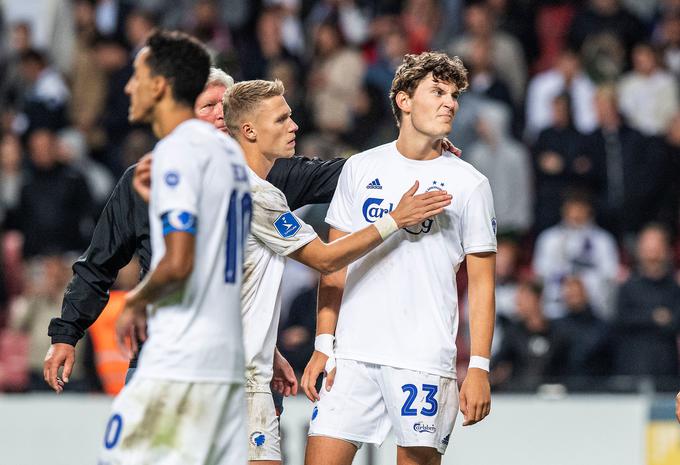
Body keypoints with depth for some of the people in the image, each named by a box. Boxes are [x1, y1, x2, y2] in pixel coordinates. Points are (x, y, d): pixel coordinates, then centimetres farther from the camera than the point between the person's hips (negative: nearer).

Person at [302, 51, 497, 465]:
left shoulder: (469, 184, 3)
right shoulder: (360, 169, 10)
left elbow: (481, 284, 3)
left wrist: (479, 369, -5)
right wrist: (323, 346, 5)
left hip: (426, 361, -2)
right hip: (352, 354, 2)